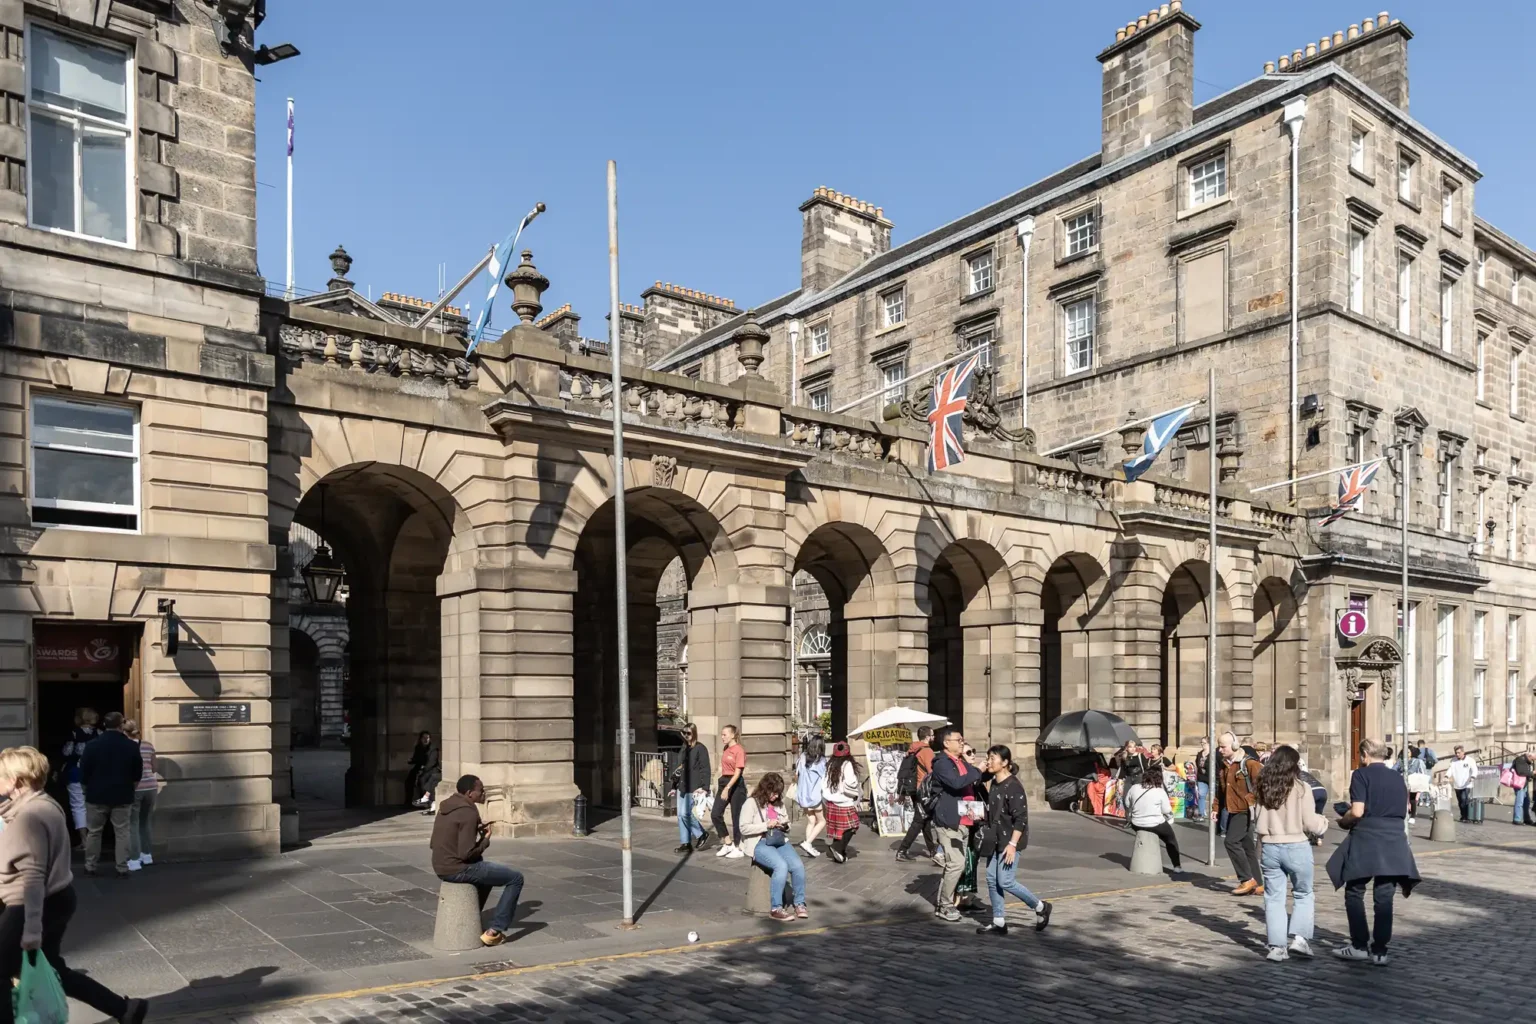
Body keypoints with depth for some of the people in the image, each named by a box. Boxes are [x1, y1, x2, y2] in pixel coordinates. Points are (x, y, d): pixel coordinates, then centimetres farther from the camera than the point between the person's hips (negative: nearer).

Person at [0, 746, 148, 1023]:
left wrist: (32, 929, -28)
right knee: (52, 970, 18)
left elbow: (32, 876, -25)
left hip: (35, 905, -10)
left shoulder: (28, 816, -20)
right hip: (56, 899, 10)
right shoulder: (44, 805, 10)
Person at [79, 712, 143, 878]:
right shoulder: (132, 746, -4)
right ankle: (122, 868, 3)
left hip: (97, 795, 0)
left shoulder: (92, 745, -7)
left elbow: (84, 771, -3)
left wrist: (86, 788, 13)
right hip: (122, 795, 0)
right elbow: (138, 772, 3)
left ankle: (90, 866, 19)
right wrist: (131, 788, 20)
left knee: (93, 831, 14)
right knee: (122, 832, 4)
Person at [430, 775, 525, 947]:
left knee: (487, 871, 35)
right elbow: (467, 853, -25)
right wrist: (485, 839, -6)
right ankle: (495, 931, -1)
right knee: (516, 878, -2)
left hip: (440, 867, 9)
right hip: (458, 869, -9)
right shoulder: (468, 812, -20)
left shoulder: (446, 806, 8)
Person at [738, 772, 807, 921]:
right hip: (760, 844, -6)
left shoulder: (779, 803, 18)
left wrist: (785, 825, 6)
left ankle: (799, 904, -6)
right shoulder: (751, 803, -1)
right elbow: (744, 828, -10)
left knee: (798, 865, -22)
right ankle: (775, 909, -23)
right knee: (782, 866, -32)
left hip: (780, 841, 6)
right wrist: (767, 825, -16)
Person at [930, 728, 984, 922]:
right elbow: (956, 782, -26)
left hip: (964, 821, 9)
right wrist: (977, 772, -18)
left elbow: (976, 781, 19)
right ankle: (945, 906, 1)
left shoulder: (963, 763, 18)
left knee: (955, 864, 13)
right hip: (949, 821, -9)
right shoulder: (942, 763, -10)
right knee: (956, 864, -10)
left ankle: (942, 902, 23)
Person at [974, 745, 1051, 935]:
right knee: (992, 879, 6)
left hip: (1009, 840, -8)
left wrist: (1012, 844, -21)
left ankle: (1040, 907, 13)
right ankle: (999, 922, 15)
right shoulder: (993, 784, 7)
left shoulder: (1013, 786, -18)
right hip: (996, 839, 8)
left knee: (1005, 881, -7)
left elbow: (1020, 818, -19)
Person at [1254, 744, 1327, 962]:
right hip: (1297, 847, -3)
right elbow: (1310, 824, -9)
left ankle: (1277, 946, 9)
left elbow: (1258, 822, 7)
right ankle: (1299, 937, 6)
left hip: (1270, 848, 3)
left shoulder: (1264, 788, 2)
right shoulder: (1301, 788, -10)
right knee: (1303, 894, 17)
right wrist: (1324, 822, 11)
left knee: (1274, 898, 10)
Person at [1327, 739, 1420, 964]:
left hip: (1366, 840, -5)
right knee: (1384, 897, 8)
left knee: (1354, 893, 7)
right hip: (1394, 842, 5)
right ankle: (1379, 950, 10)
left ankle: (1360, 946, 8)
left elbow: (1357, 812, -13)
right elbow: (1402, 809, 18)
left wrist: (1343, 821, 5)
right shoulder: (1397, 778, 12)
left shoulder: (1362, 775, -5)